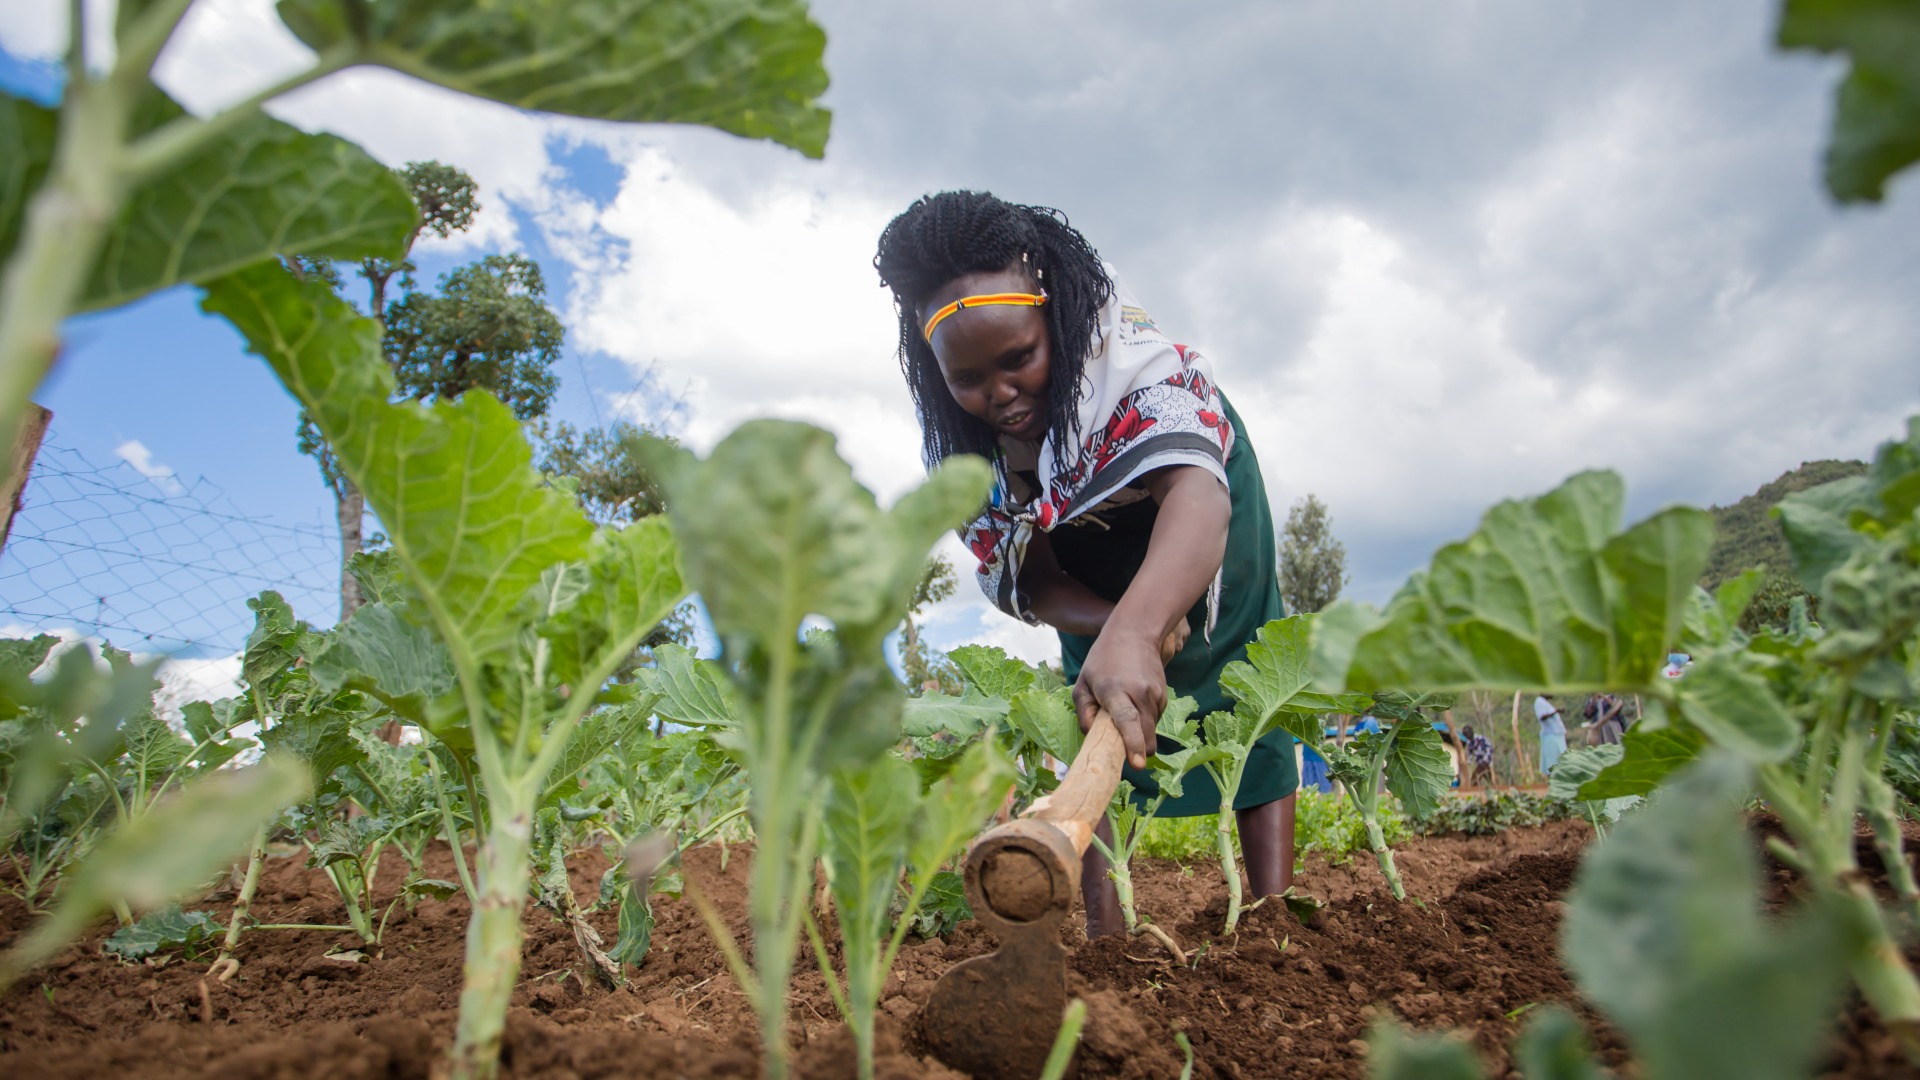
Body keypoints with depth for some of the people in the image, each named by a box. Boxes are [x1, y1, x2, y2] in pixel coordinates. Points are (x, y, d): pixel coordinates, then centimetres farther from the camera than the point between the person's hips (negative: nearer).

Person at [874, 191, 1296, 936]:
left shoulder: (1129, 352, -39)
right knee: (1096, 716, -4)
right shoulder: (960, 438, -26)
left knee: (1241, 693, -9)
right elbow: (1024, 575, -22)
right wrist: (1111, 626, -44)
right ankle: (1104, 933, 0)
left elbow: (1195, 491, -57)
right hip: (1092, 563, 3)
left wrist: (1134, 631, -76)